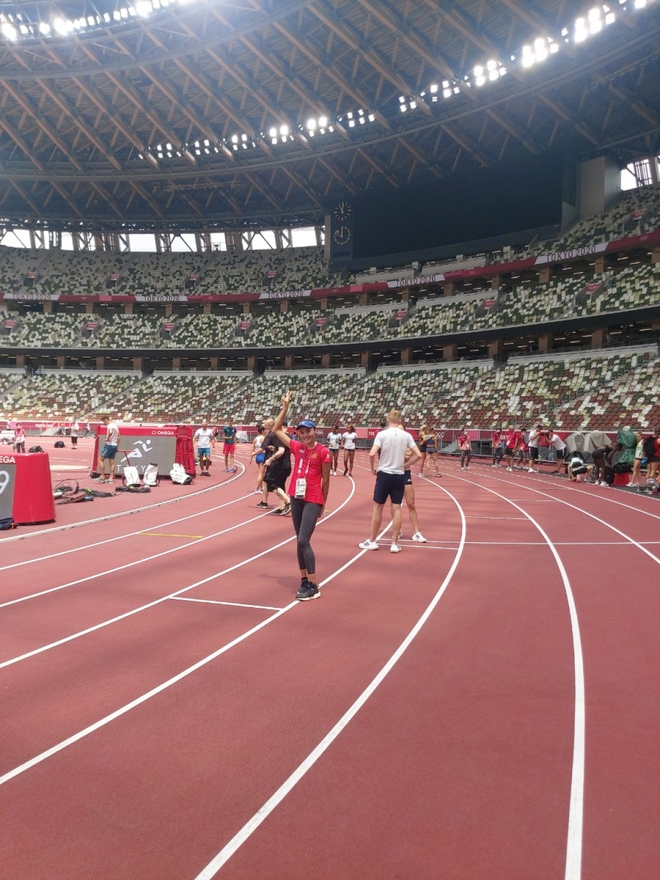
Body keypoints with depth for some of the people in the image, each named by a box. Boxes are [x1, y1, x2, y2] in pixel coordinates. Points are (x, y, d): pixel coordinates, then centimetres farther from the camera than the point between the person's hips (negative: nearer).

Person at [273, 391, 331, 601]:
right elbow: (277, 429, 13)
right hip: (296, 497, 6)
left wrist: (323, 503, 2)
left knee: (303, 541, -11)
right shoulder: (297, 447, 5)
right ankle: (304, 580, 20)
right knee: (300, 541, 10)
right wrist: (285, 407, 7)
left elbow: (326, 479, -3)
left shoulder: (323, 452, -9)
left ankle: (313, 586, -2)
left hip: (313, 500, -6)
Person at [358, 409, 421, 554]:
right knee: (396, 508, 7)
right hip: (399, 475, 2)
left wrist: (373, 468, 0)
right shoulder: (406, 435, 0)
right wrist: (406, 465, 10)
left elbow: (372, 454, -17)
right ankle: (395, 543, 11)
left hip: (384, 474, -2)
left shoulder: (382, 434, -9)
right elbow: (418, 455, -1)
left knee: (378, 507, 9)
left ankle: (371, 541, 17)